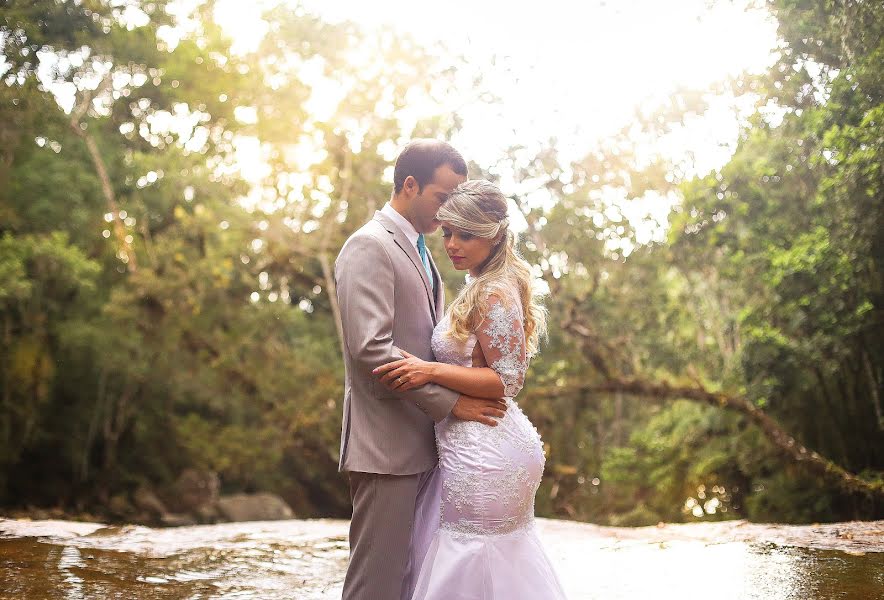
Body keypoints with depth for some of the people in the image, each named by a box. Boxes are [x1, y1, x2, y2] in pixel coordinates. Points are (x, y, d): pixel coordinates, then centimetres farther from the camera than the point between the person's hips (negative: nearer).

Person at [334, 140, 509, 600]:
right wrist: (450, 402, -18)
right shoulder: (369, 247, -11)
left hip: (423, 441, 9)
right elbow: (371, 349, -21)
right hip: (386, 445, -9)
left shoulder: (417, 250, 19)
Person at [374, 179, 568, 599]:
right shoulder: (485, 286, 12)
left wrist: (432, 371, -25)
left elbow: (508, 380, -20)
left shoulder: (494, 295, -17)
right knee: (509, 561, 19)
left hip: (483, 453, -10)